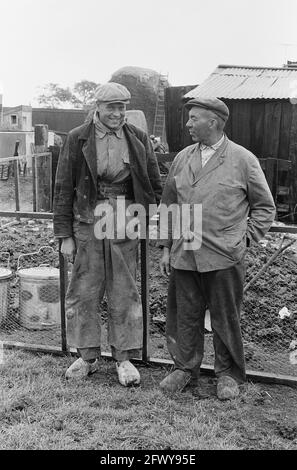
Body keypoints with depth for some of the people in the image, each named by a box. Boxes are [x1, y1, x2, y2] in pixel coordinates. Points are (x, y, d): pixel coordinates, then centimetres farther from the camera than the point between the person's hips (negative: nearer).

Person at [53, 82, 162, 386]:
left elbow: (154, 185, 11)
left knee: (124, 293, 6)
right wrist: (65, 234, -3)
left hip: (125, 224, 1)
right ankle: (88, 356, 23)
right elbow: (63, 188, 1)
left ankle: (124, 358, 21)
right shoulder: (77, 139, 1)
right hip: (88, 223, 0)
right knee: (83, 291, 6)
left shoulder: (138, 139, 6)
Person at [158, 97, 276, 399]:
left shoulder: (243, 160, -2)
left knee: (225, 318, 9)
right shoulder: (182, 158, 9)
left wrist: (244, 238, -3)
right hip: (183, 256, 4)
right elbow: (168, 204, 14)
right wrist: (165, 247, 9)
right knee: (185, 317, 12)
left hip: (223, 258, -3)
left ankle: (228, 374, 27)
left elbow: (265, 207, 6)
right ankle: (185, 368, 30)